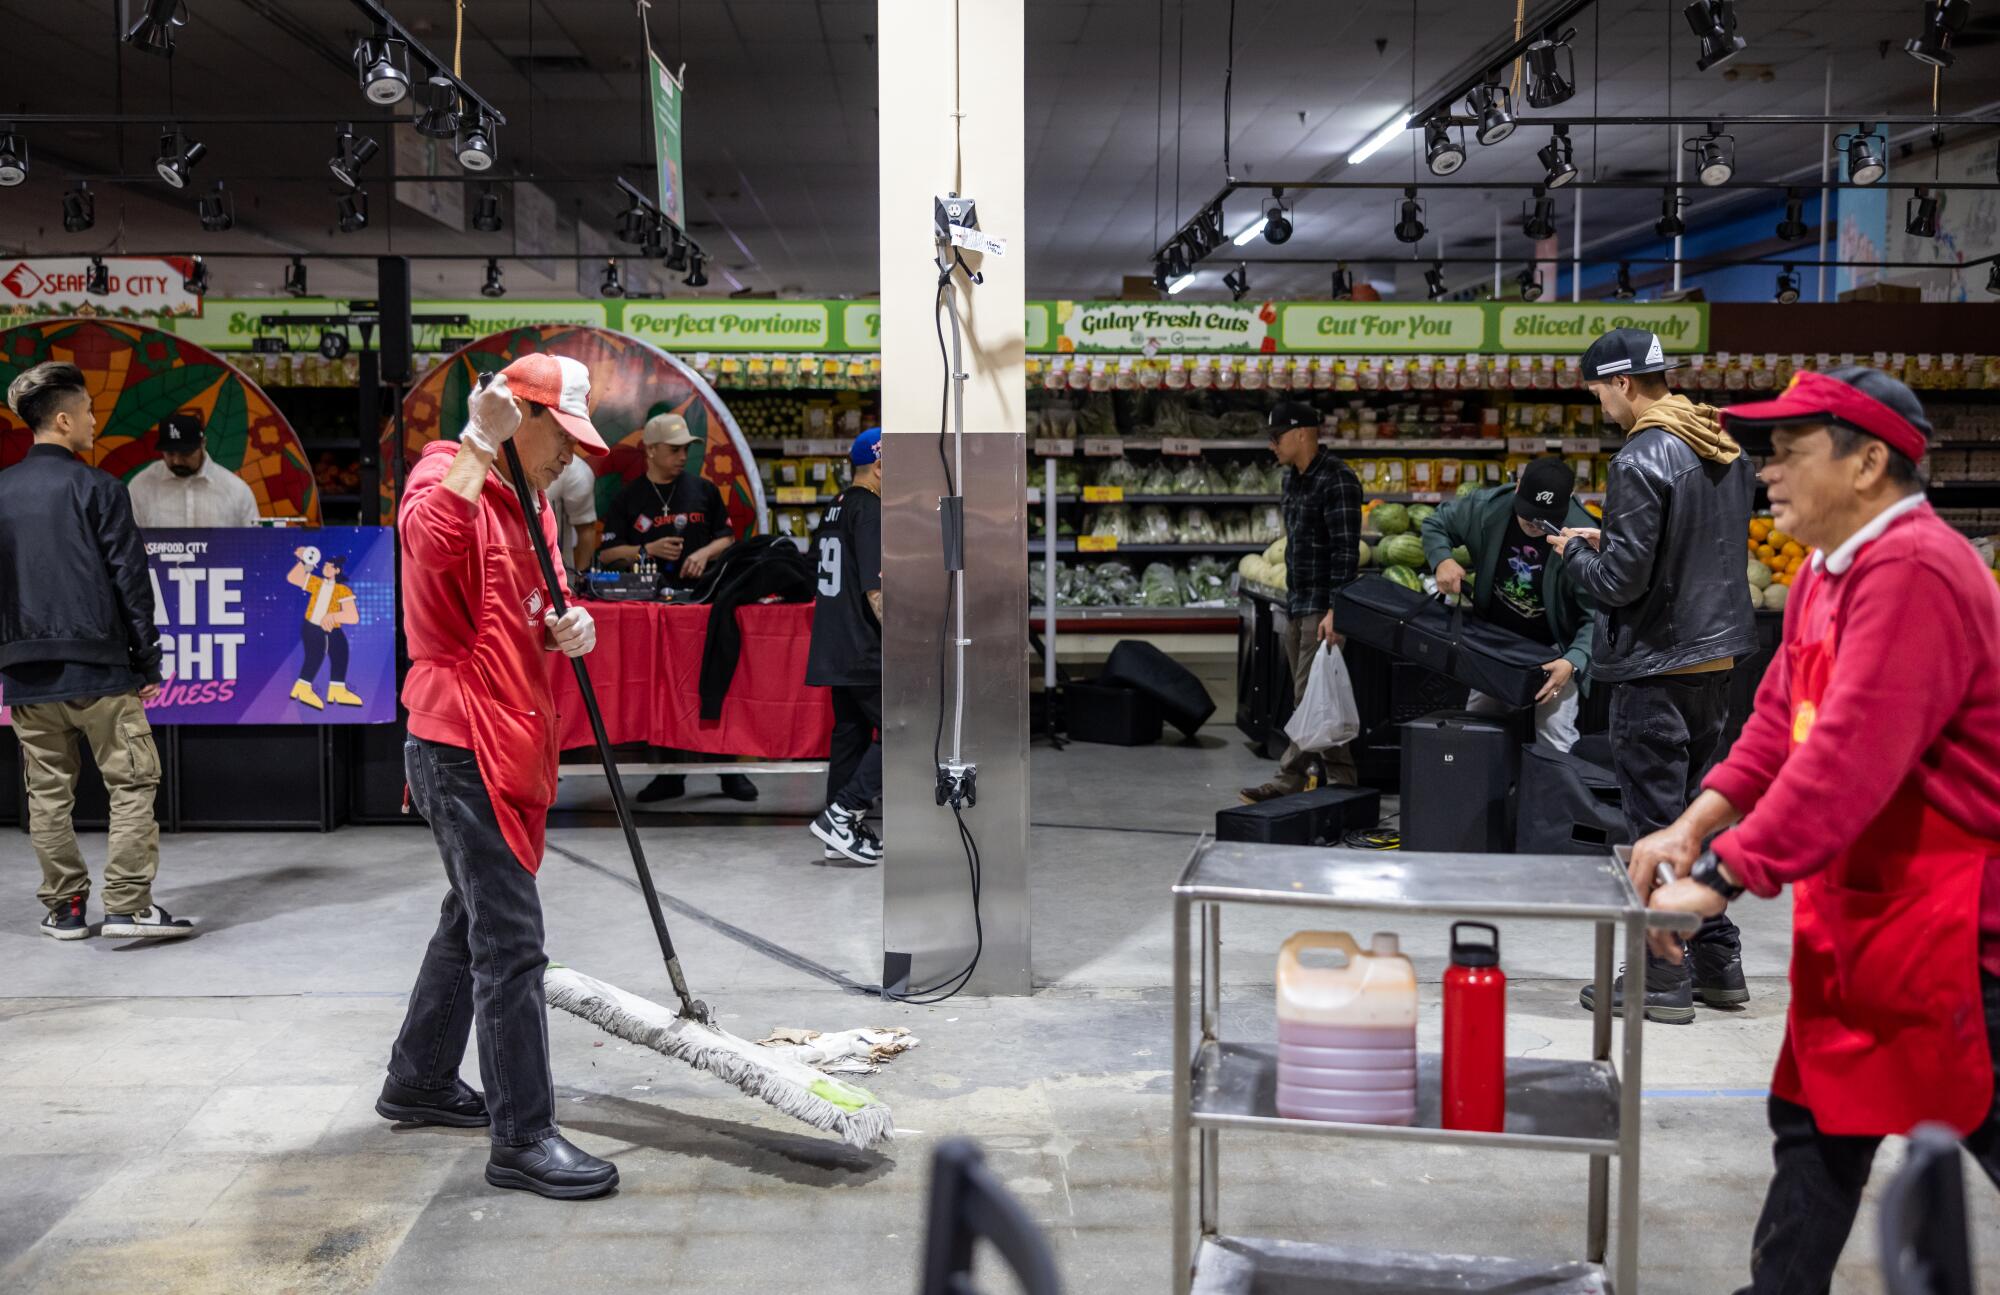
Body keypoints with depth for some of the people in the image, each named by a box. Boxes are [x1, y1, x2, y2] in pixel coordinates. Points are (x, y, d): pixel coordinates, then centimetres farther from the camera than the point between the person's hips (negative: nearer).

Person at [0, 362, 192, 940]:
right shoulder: (98, 488, -8)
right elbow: (130, 578, -8)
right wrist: (148, 660, -1)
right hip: (98, 667, -5)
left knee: (47, 793, 11)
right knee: (132, 783, 1)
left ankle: (63, 909, 15)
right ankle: (129, 905, -3)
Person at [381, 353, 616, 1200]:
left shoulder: (529, 507, 17)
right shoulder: (449, 483, -12)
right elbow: (432, 540, -36)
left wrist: (564, 628, 0)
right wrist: (480, 442, -37)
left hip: (510, 744, 10)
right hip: (463, 747, -10)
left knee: (474, 920, 20)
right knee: (510, 942, -9)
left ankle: (419, 1082, 36)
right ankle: (522, 1137, -3)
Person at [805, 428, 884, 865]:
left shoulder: (836, 509, 15)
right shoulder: (870, 510, -14)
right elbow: (875, 588, -20)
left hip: (834, 647, 10)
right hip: (864, 650, -10)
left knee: (849, 732, 13)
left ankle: (843, 834, 17)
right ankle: (842, 814, -9)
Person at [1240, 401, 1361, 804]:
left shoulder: (1336, 480, -15)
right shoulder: (1293, 478, 14)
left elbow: (1346, 551, -20)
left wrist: (1334, 611, -24)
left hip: (1323, 607, -10)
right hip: (1298, 604, 10)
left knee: (1311, 696, -8)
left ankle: (1288, 780, -4)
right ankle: (1342, 780, 16)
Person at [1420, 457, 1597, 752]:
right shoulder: (1486, 508, -16)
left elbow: (1596, 615, -24)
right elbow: (1435, 525, 4)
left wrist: (1573, 661, -39)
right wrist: (1442, 559, -17)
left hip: (1552, 652, -4)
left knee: (1556, 744, -13)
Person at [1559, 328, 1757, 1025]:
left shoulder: (1641, 461, -17)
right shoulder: (1727, 451, 10)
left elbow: (1621, 581, -19)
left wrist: (1575, 549, 0)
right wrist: (1608, 541, 15)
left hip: (1655, 666, -8)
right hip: (1717, 655, 9)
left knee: (1657, 825, -1)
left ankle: (1662, 979, 7)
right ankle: (1718, 962, 24)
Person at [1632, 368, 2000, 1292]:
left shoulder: (1911, 570, -23)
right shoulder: (1828, 571, 10)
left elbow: (1851, 755, -29)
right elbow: (1781, 718, 13)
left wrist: (1721, 880, -27)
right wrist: (1697, 824, 2)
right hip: (1854, 907, 10)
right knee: (1820, 1122, 16)